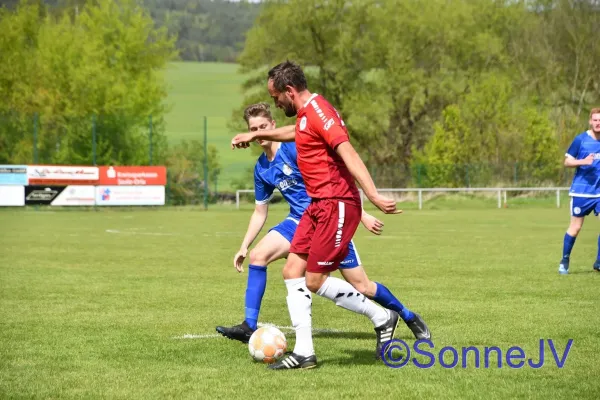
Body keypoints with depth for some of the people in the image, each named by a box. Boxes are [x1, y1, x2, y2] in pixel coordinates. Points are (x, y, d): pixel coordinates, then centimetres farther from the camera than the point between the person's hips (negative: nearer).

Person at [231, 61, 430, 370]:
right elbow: (295, 133, 40)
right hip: (318, 205, 10)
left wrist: (373, 196, -36)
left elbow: (349, 153, -27)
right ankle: (304, 353, 6)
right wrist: (256, 135, 48)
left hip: (336, 205, -10)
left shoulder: (318, 112, -17)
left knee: (314, 281, -7)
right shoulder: (307, 113, 14)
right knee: (292, 271, 4)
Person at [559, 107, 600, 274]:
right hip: (581, 191, -3)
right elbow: (567, 161, -4)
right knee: (575, 227, 3)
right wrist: (583, 161, -20)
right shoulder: (580, 139, -6)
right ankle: (564, 261, 18)